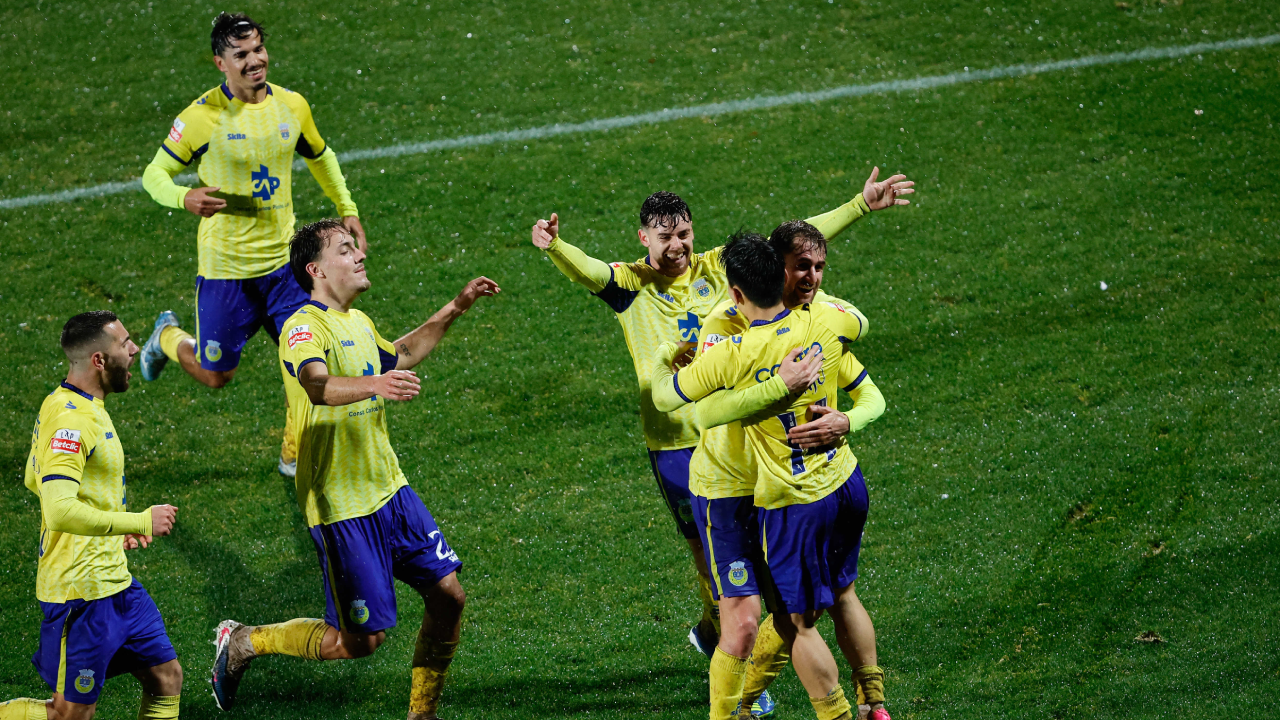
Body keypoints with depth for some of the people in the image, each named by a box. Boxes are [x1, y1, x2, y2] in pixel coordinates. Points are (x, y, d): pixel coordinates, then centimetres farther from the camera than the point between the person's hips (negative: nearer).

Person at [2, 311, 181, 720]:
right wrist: (140, 522, -23)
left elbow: (35, 480, 24)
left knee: (167, 679, 11)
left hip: (114, 583, 10)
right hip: (81, 593, -10)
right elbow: (61, 513, -32)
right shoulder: (70, 419, -22)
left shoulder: (79, 406, 11)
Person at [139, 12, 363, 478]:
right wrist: (184, 198, -27)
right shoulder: (202, 116, -14)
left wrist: (346, 208, 15)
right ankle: (168, 338, 39)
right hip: (225, 265, -4)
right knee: (216, 375, 6)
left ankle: (295, 456, 20)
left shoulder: (291, 106, 0)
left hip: (283, 259, 4)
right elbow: (155, 173, -6)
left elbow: (319, 156, 21)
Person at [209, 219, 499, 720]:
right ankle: (243, 643, 16)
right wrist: (374, 385, -57)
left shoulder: (357, 321, 12)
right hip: (341, 505, -8)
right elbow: (319, 386, -39)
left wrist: (453, 312, 29)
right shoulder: (304, 328, -17)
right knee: (360, 639, -4)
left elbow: (395, 356, 35)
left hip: (390, 491, 8)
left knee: (448, 595, 4)